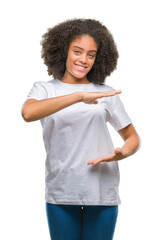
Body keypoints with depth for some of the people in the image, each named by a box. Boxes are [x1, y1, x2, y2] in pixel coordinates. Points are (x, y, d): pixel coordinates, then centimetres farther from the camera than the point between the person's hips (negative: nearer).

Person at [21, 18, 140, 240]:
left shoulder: (106, 94, 7)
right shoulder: (45, 89, 5)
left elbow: (132, 137, 13)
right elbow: (28, 113, -18)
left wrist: (122, 154, -11)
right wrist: (79, 96, -25)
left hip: (102, 194, 1)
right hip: (60, 194, 0)